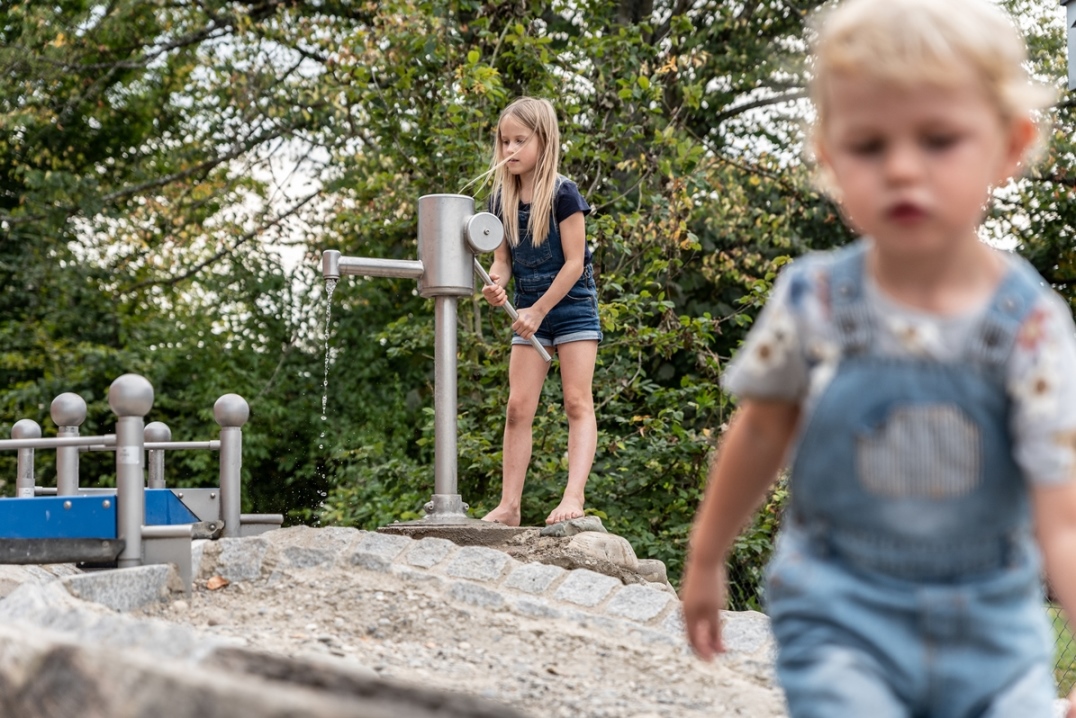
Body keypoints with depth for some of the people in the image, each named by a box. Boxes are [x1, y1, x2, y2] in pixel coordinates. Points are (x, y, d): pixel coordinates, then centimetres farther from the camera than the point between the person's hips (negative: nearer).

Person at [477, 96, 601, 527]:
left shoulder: (562, 194, -15)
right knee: (518, 407, 0)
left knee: (577, 402, -8)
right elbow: (503, 256, 7)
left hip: (571, 304, -5)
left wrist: (539, 310, -15)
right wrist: (495, 283, -16)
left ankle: (574, 497, -14)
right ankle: (509, 505, -1)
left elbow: (574, 262, -15)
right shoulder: (502, 198, 1)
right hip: (530, 308, 5)